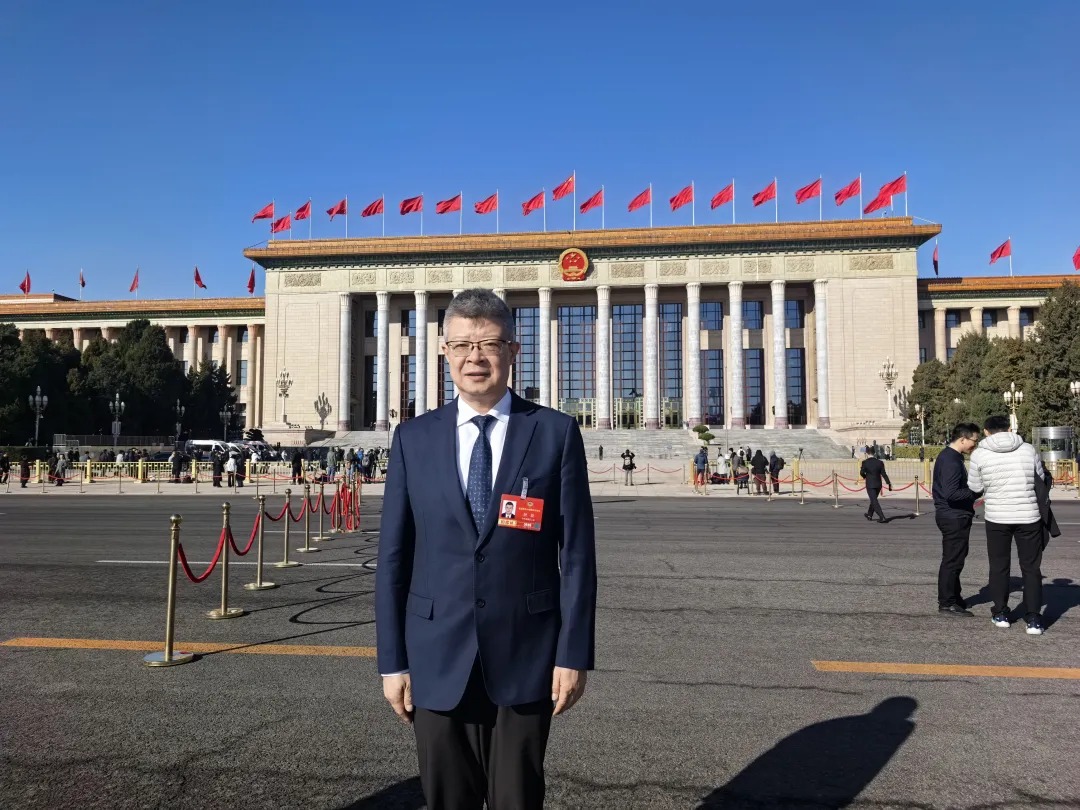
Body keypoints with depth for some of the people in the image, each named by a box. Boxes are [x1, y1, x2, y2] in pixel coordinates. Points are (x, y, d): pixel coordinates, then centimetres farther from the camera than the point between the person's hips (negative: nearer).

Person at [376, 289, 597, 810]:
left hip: (525, 658, -1)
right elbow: (394, 557, 3)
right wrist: (392, 660, 1)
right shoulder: (414, 438, 2)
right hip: (437, 658, 2)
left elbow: (576, 553, -3)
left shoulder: (555, 433, -3)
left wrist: (573, 653, -6)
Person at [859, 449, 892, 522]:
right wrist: (889, 483, -4)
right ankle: (869, 515, 37)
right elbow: (883, 474, -5)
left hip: (870, 485, -5)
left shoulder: (865, 462, -11)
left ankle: (882, 517, -14)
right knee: (873, 500, 22)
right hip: (878, 484, 5)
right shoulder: (880, 462, -2)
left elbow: (862, 473, -9)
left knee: (874, 501, -3)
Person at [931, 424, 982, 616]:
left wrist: (974, 488, 8)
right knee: (952, 560, -3)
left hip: (953, 516, 11)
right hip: (954, 517, -11)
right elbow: (951, 494, -28)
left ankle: (953, 597, 29)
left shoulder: (947, 456, 13)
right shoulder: (952, 461, -20)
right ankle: (947, 604, 4)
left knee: (955, 558, 19)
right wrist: (976, 491, -20)